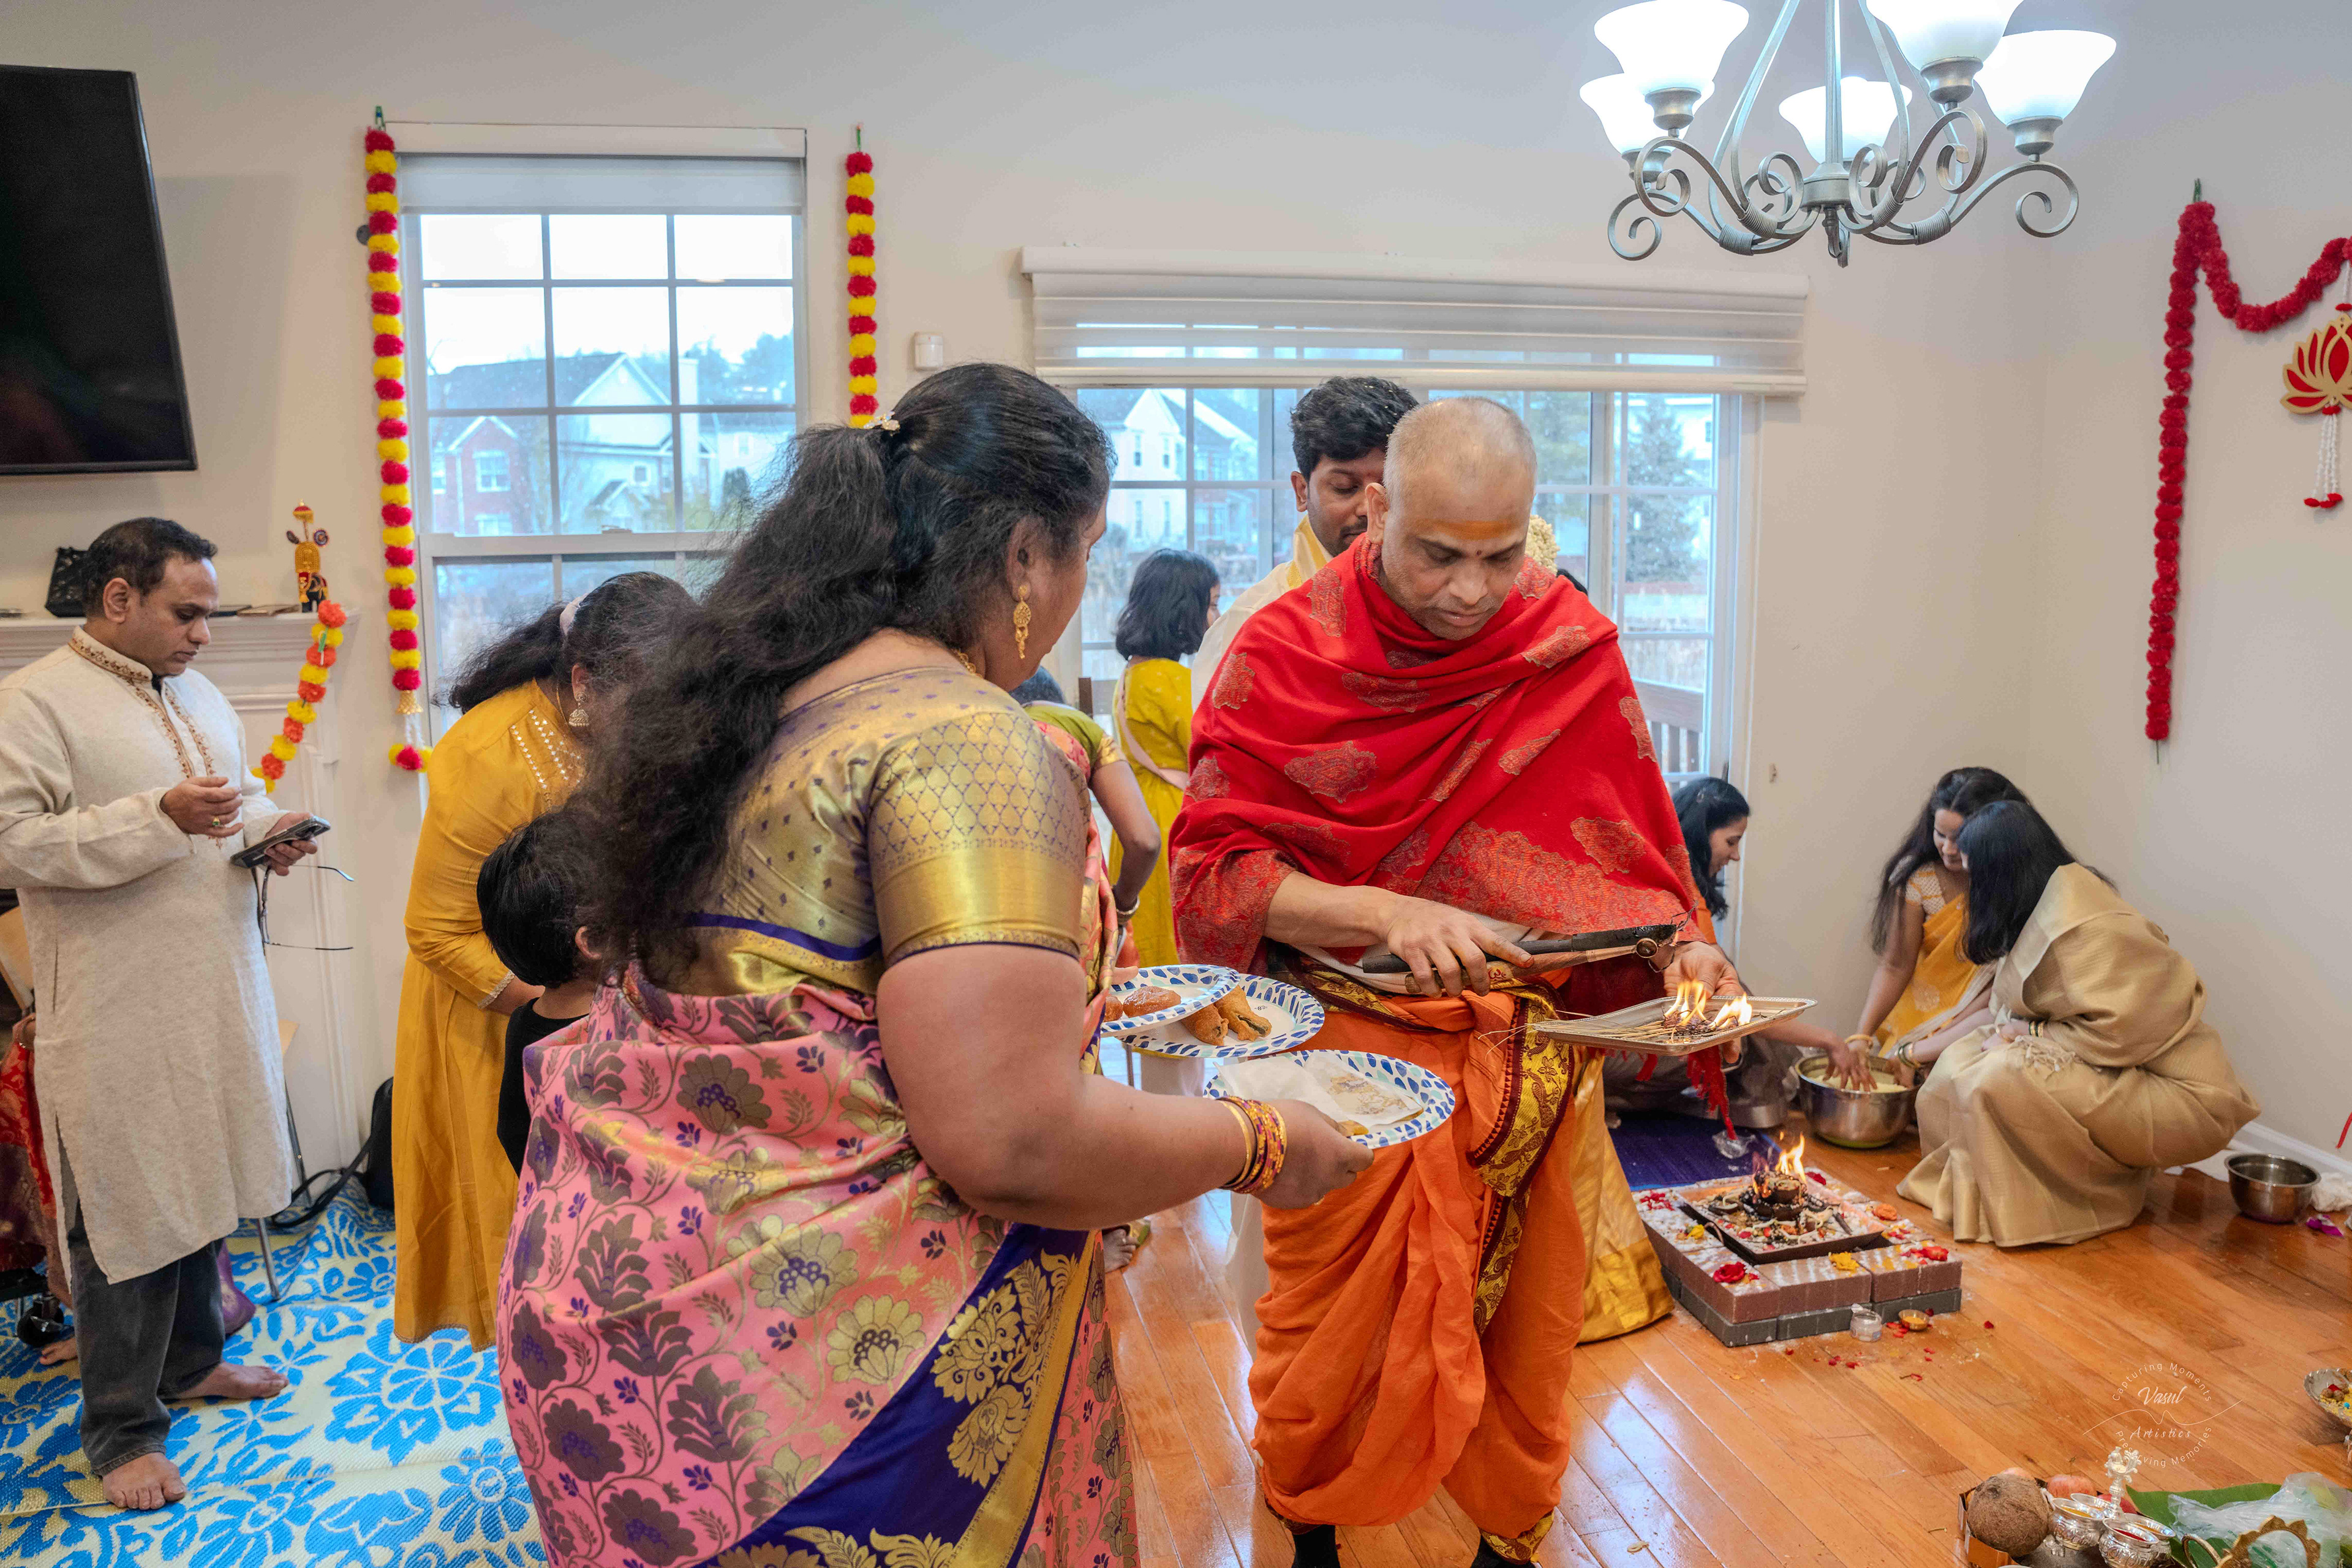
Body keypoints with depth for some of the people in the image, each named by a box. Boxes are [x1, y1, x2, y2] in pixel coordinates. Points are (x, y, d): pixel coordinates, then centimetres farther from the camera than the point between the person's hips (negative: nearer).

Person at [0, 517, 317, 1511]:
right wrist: (161, 815, -24)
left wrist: (268, 832, 1)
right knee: (128, 1213, 2)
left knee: (201, 1186, 18)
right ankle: (119, 1427, 17)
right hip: (120, 1015, -7)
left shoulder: (200, 695, 12)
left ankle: (192, 1360, 36)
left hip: (218, 993, 7)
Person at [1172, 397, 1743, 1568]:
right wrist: (1379, 912, -24)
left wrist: (1684, 947, -12)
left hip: (1537, 1061, 2)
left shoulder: (1574, 649, -2)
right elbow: (1211, 872, -11)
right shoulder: (1283, 655, -9)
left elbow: (1630, 852, 6)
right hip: (1350, 1054, -2)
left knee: (1524, 1323, 16)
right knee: (1342, 1333, 11)